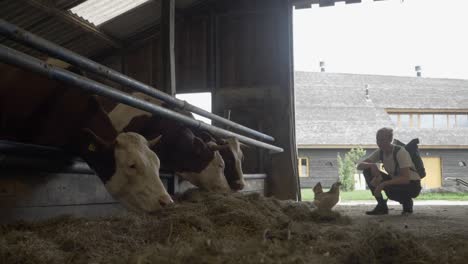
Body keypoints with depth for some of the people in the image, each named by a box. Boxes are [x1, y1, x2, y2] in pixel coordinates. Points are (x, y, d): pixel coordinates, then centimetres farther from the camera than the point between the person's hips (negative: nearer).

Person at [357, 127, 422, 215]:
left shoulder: (400, 152, -24)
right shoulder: (380, 152, -5)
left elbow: (406, 179, -32)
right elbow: (359, 166, -8)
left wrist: (383, 183, -41)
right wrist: (372, 165, -30)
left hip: (412, 185, -7)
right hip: (396, 181, 7)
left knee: (388, 188, -38)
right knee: (367, 171, -11)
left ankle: (407, 202, -4)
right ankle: (381, 206, -6)